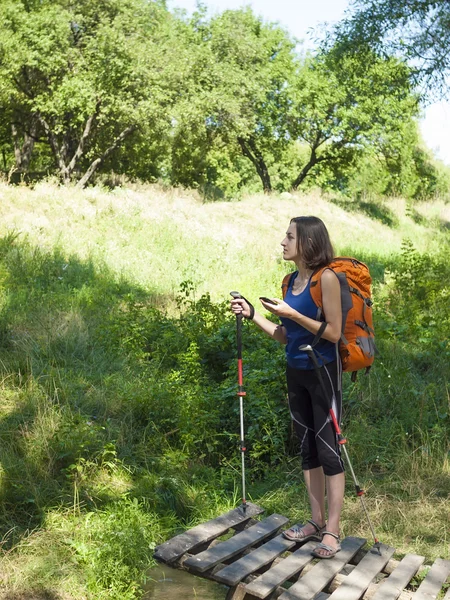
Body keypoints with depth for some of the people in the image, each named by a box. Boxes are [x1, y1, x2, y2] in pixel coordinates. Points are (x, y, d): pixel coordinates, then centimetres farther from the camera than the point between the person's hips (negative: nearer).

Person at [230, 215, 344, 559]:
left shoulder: (327, 277, -14)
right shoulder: (292, 280, 8)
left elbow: (333, 333, -17)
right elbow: (286, 336, 11)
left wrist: (292, 314, -21)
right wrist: (252, 315, 4)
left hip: (323, 372, -8)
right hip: (296, 372, 8)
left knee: (328, 448, 0)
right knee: (307, 448, 13)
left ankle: (332, 531, 11)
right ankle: (316, 521, 25)